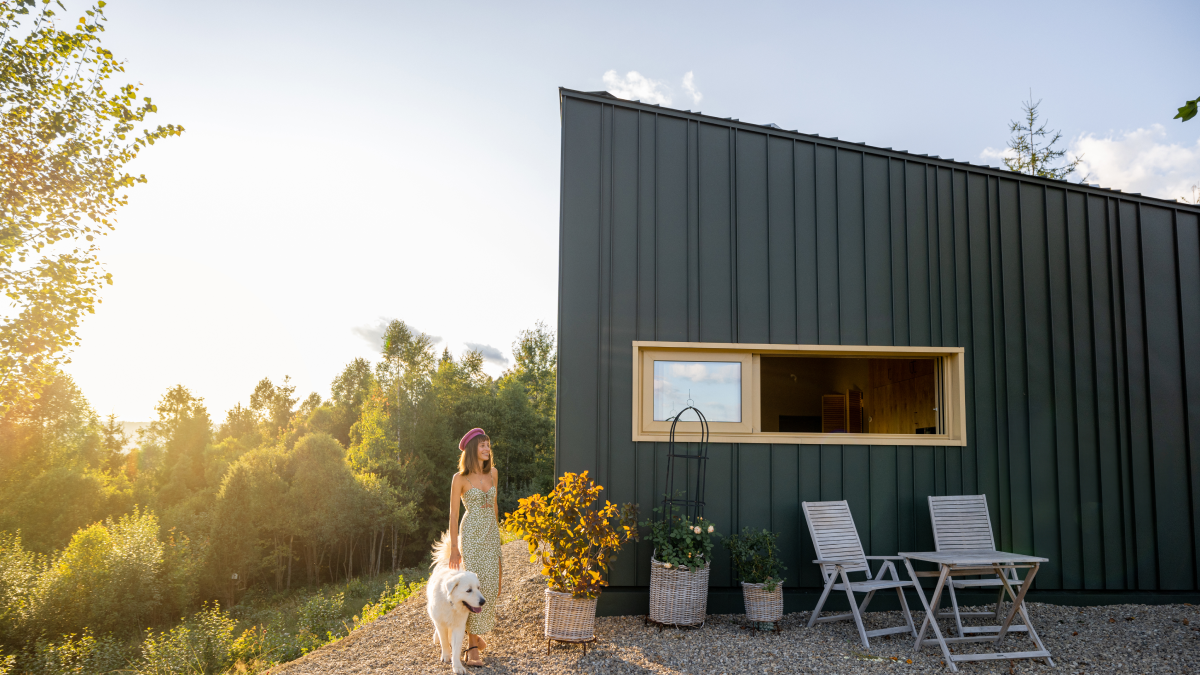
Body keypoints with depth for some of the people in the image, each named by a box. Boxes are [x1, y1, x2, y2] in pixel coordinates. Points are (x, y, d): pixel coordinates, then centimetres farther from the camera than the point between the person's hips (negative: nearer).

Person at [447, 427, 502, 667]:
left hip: (491, 534, 6)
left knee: (490, 584, 7)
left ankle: (475, 631, 28)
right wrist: (453, 547, -7)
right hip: (471, 534, -6)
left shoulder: (493, 473, 8)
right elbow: (453, 514, -5)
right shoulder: (460, 478, -8)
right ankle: (472, 647, -3)